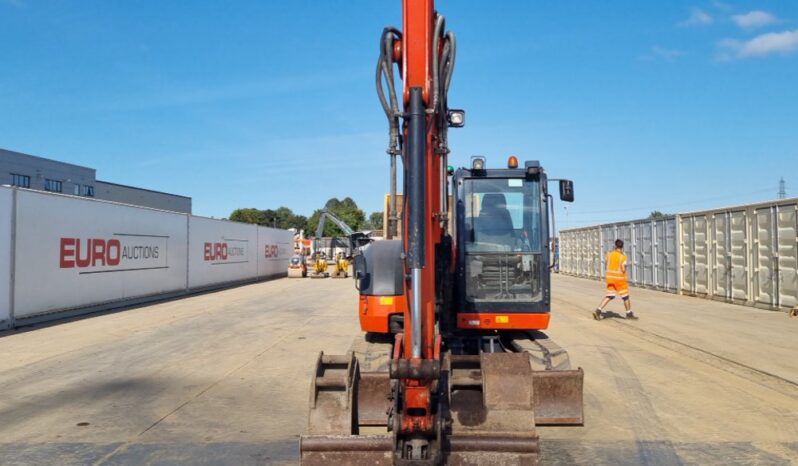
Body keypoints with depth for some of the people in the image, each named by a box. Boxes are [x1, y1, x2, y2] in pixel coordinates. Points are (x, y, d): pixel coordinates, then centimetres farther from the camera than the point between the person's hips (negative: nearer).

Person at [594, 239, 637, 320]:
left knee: (610, 296, 9)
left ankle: (598, 310, -5)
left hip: (610, 277, 5)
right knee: (625, 296, 13)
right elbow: (623, 270, -18)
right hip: (620, 278, -5)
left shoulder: (609, 254, 0)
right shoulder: (623, 257, -14)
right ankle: (629, 313, 27)